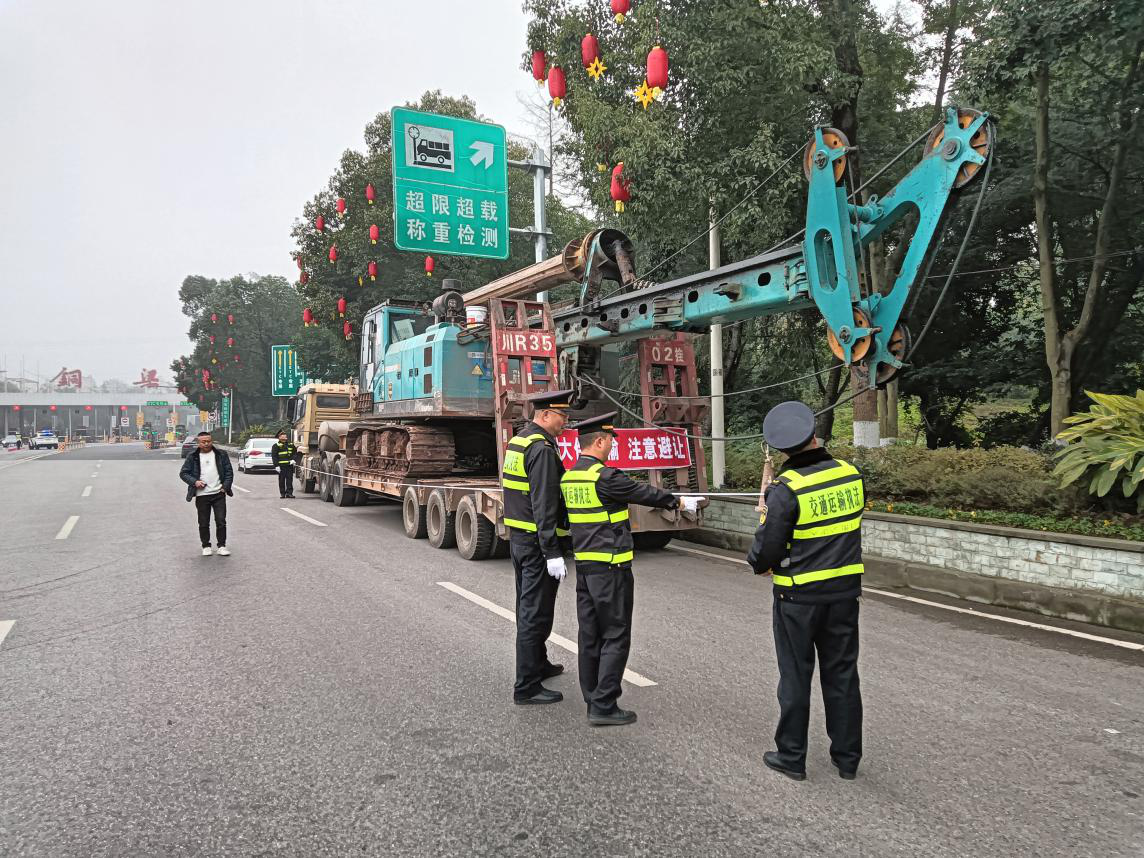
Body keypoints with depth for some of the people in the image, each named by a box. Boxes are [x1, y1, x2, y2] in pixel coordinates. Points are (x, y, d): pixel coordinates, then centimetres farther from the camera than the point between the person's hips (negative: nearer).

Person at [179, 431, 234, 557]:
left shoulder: (221, 455, 7)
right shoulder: (192, 457, 6)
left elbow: (229, 471, 8)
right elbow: (183, 473, 6)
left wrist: (225, 486, -3)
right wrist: (194, 482, -11)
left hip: (218, 494, 0)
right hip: (201, 495, 0)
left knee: (221, 521, -1)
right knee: (203, 523, 7)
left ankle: (222, 545, 10)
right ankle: (206, 546, 20)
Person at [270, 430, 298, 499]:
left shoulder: (291, 445, 16)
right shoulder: (276, 446, 3)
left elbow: (295, 453, 18)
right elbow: (274, 456, -3)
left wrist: (293, 459, -2)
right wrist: (276, 465, -12)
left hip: (289, 465, 3)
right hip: (281, 466, -3)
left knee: (289, 479, -1)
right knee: (282, 480, 1)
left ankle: (289, 493, 1)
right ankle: (282, 493, 9)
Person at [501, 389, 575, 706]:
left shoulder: (517, 441, 12)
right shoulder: (542, 448, -19)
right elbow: (543, 505, -25)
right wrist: (553, 554, -25)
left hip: (517, 537, 10)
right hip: (537, 541, -10)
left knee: (528, 607, 21)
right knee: (536, 613, -3)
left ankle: (538, 664, 39)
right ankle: (527, 687, 3)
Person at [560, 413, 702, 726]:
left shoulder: (569, 477, 9)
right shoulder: (604, 477, -17)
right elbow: (644, 493, -7)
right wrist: (679, 502, 8)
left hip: (583, 565, 9)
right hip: (610, 568, -8)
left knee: (590, 635, 12)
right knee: (615, 636, -1)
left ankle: (592, 700, 20)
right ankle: (604, 707, 1)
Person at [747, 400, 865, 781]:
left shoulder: (786, 489, -19)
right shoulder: (852, 475, -3)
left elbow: (766, 549, -16)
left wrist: (759, 564, 6)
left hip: (799, 597, -4)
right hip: (845, 592, 5)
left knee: (796, 676, 9)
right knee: (841, 674, 15)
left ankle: (791, 756, 21)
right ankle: (847, 757, 26)